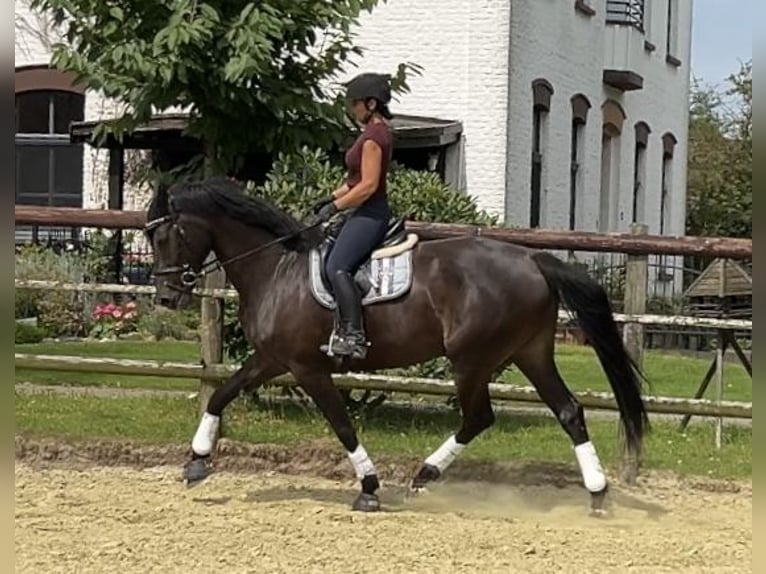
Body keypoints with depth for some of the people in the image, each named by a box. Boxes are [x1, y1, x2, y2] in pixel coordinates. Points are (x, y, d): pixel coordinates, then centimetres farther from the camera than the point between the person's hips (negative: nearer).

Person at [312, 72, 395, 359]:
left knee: (337, 268, -24)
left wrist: (335, 207, -14)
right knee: (336, 264, 15)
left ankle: (354, 335, -31)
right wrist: (333, 197, 17)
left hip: (369, 214, -12)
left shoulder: (373, 136, -16)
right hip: (368, 214, 12)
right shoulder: (377, 131, 17)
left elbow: (368, 185, -20)